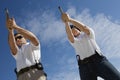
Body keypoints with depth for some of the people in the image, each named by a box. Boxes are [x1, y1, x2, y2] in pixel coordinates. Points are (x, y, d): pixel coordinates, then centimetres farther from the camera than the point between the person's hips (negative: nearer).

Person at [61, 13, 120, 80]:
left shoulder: (89, 33, 23)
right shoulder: (73, 41, 26)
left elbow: (84, 28, -1)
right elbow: (70, 36, 1)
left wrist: (69, 19, -6)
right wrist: (66, 22, -12)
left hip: (98, 61, -1)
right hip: (84, 66, 1)